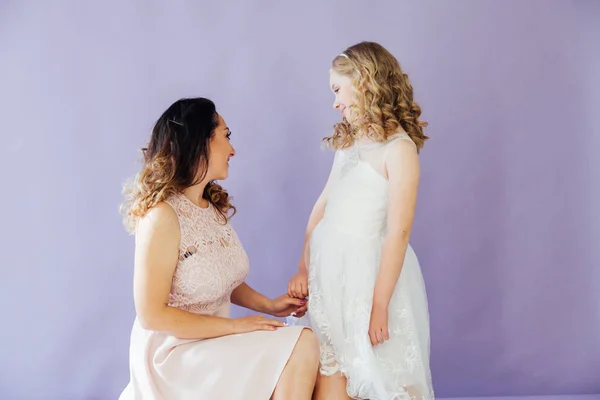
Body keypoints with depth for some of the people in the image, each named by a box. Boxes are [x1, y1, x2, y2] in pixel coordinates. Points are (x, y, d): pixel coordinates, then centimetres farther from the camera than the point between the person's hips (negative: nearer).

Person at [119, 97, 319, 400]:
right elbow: (152, 315, -19)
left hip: (215, 343, 8)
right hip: (174, 354, -8)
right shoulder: (163, 216, -19)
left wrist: (268, 305, 1)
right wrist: (235, 326, -17)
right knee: (301, 345, -19)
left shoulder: (214, 207, 6)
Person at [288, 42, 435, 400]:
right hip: (328, 266, 7)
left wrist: (379, 305, -16)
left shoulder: (399, 148, -11)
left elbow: (399, 232, -15)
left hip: (366, 270, -6)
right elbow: (322, 206, 10)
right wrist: (303, 268, 2)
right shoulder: (349, 141, 12)